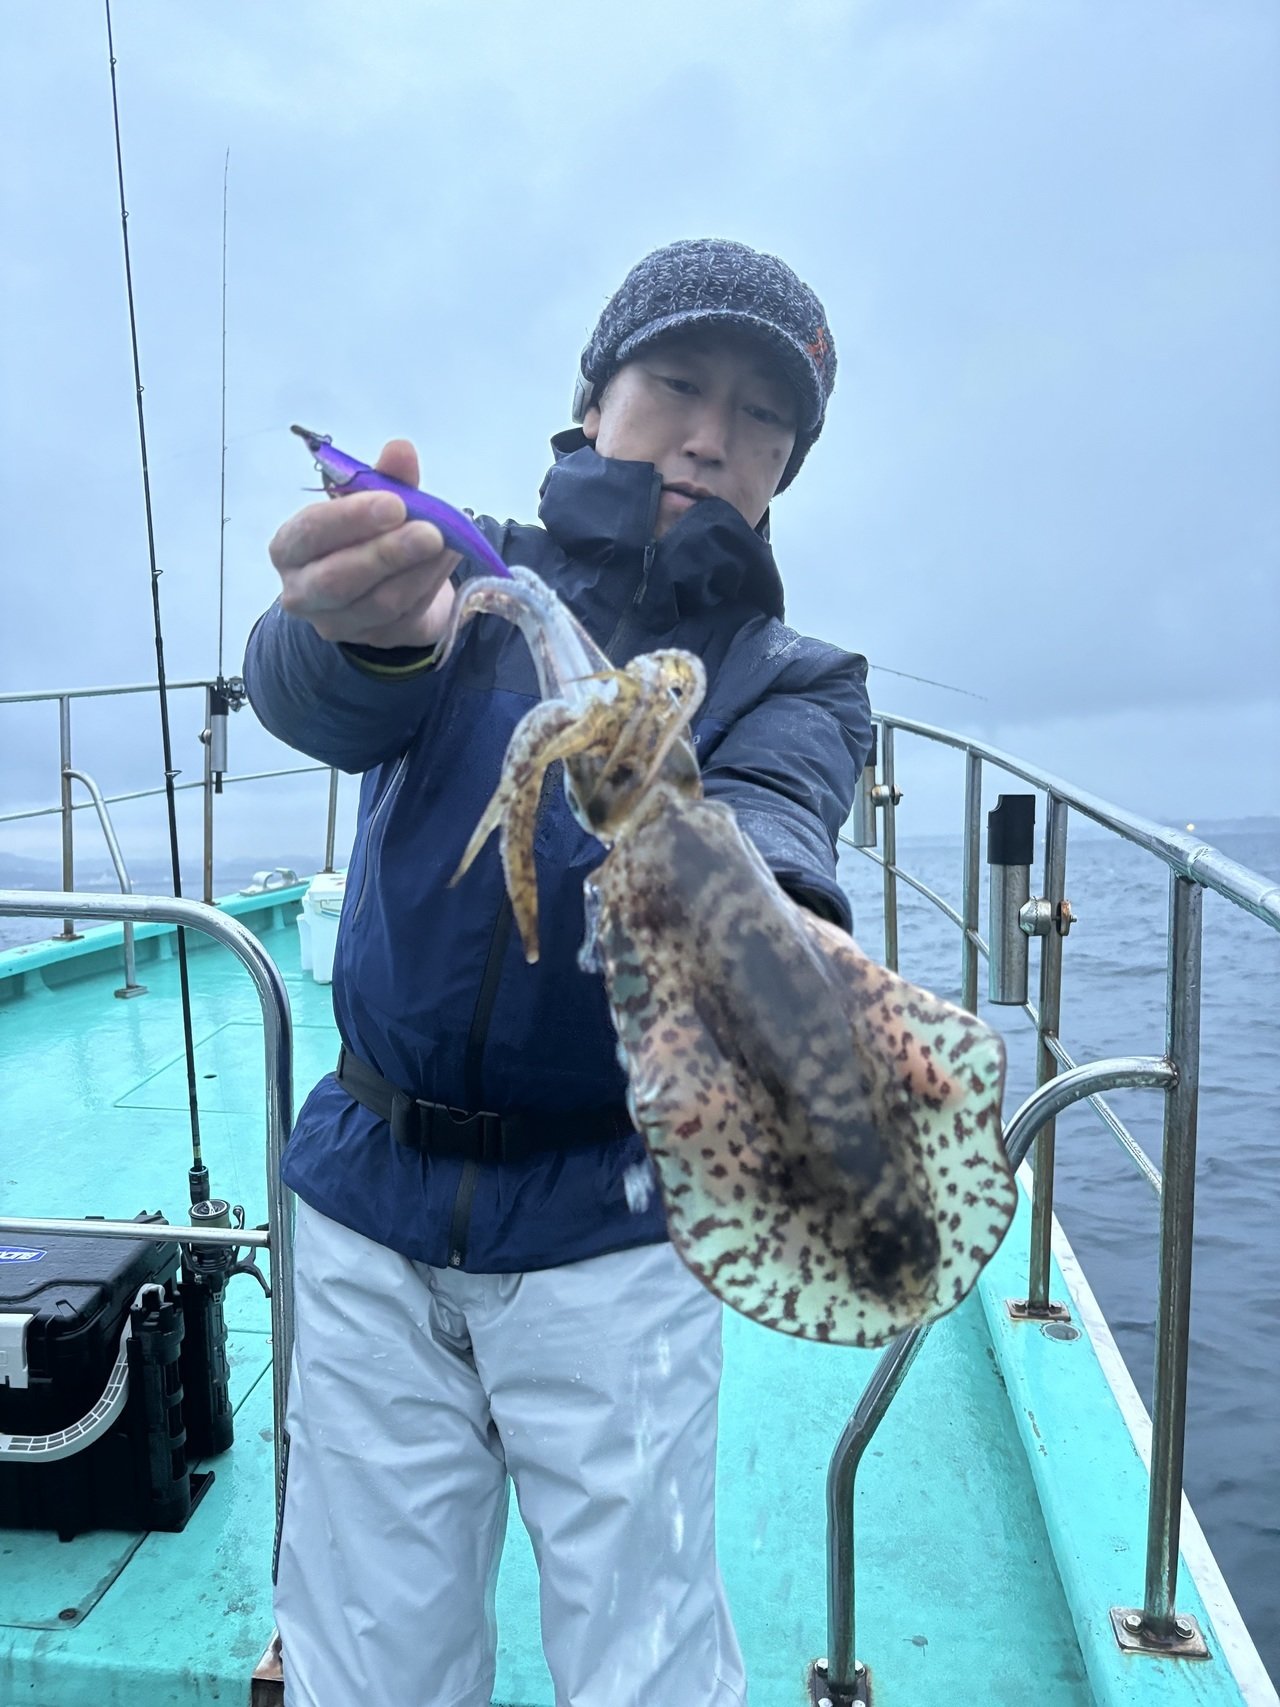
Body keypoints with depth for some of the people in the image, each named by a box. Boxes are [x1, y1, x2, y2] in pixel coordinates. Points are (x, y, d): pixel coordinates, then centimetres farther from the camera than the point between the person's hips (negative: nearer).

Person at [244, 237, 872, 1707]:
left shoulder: (790, 680, 1)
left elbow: (766, 827, -21)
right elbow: (304, 692, -19)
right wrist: (372, 631, -43)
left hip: (607, 1230, -1)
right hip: (369, 1211, 2)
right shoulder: (468, 578, 2)